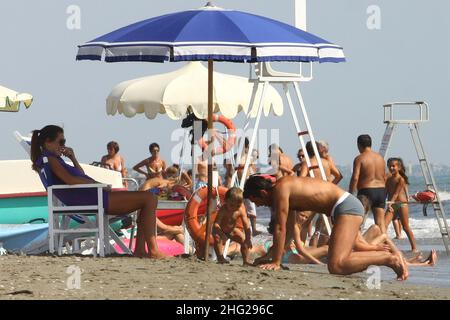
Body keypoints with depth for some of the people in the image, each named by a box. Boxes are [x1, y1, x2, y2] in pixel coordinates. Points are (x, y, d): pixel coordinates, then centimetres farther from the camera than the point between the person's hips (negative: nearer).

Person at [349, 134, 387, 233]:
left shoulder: (360, 158, -9)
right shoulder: (380, 157, 11)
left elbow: (355, 178, -16)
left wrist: (350, 194, -11)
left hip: (366, 191, -6)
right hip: (381, 190, 6)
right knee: (380, 222, 6)